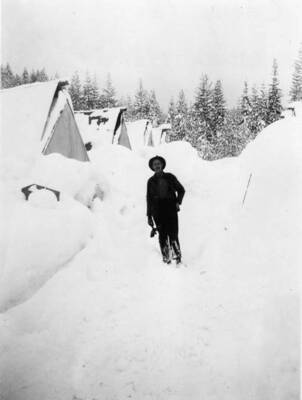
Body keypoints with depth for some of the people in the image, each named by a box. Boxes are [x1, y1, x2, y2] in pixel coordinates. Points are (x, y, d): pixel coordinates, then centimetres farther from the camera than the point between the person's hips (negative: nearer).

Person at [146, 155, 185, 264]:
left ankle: (177, 255, 4)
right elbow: (149, 199, 10)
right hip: (158, 211, 1)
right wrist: (149, 216, 6)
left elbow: (181, 190, 17)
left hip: (171, 209, 0)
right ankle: (166, 258, 4)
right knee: (162, 235, -2)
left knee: (173, 234, -9)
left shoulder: (170, 177, 7)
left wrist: (178, 202, 0)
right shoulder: (151, 181, 8)